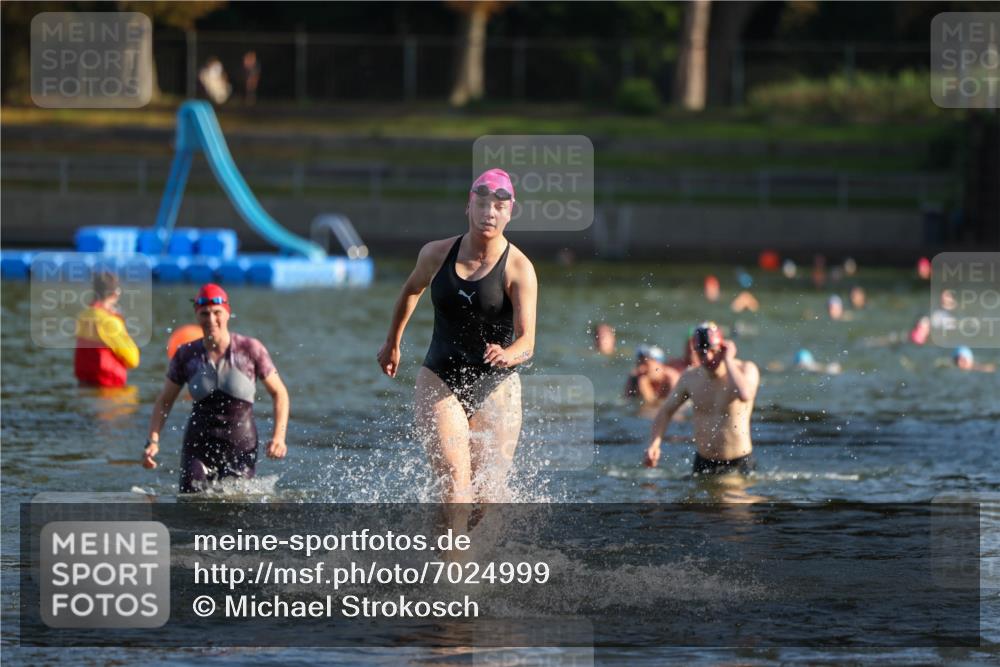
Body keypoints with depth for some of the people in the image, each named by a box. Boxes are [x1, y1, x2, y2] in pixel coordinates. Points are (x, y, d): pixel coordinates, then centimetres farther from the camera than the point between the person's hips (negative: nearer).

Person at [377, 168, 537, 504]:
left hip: (496, 387, -1)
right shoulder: (437, 254, -2)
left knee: (488, 496, 0)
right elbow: (411, 290, 21)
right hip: (440, 381, 1)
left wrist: (508, 355, -43)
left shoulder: (519, 268, -12)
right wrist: (392, 342, 32)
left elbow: (527, 340, -21)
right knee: (456, 489, -17)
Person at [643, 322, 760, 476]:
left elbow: (745, 395, -33)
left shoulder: (746, 369, -9)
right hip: (703, 463, 3)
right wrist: (654, 443, -4)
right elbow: (666, 411, 12)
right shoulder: (690, 378, 2)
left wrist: (728, 360, -23)